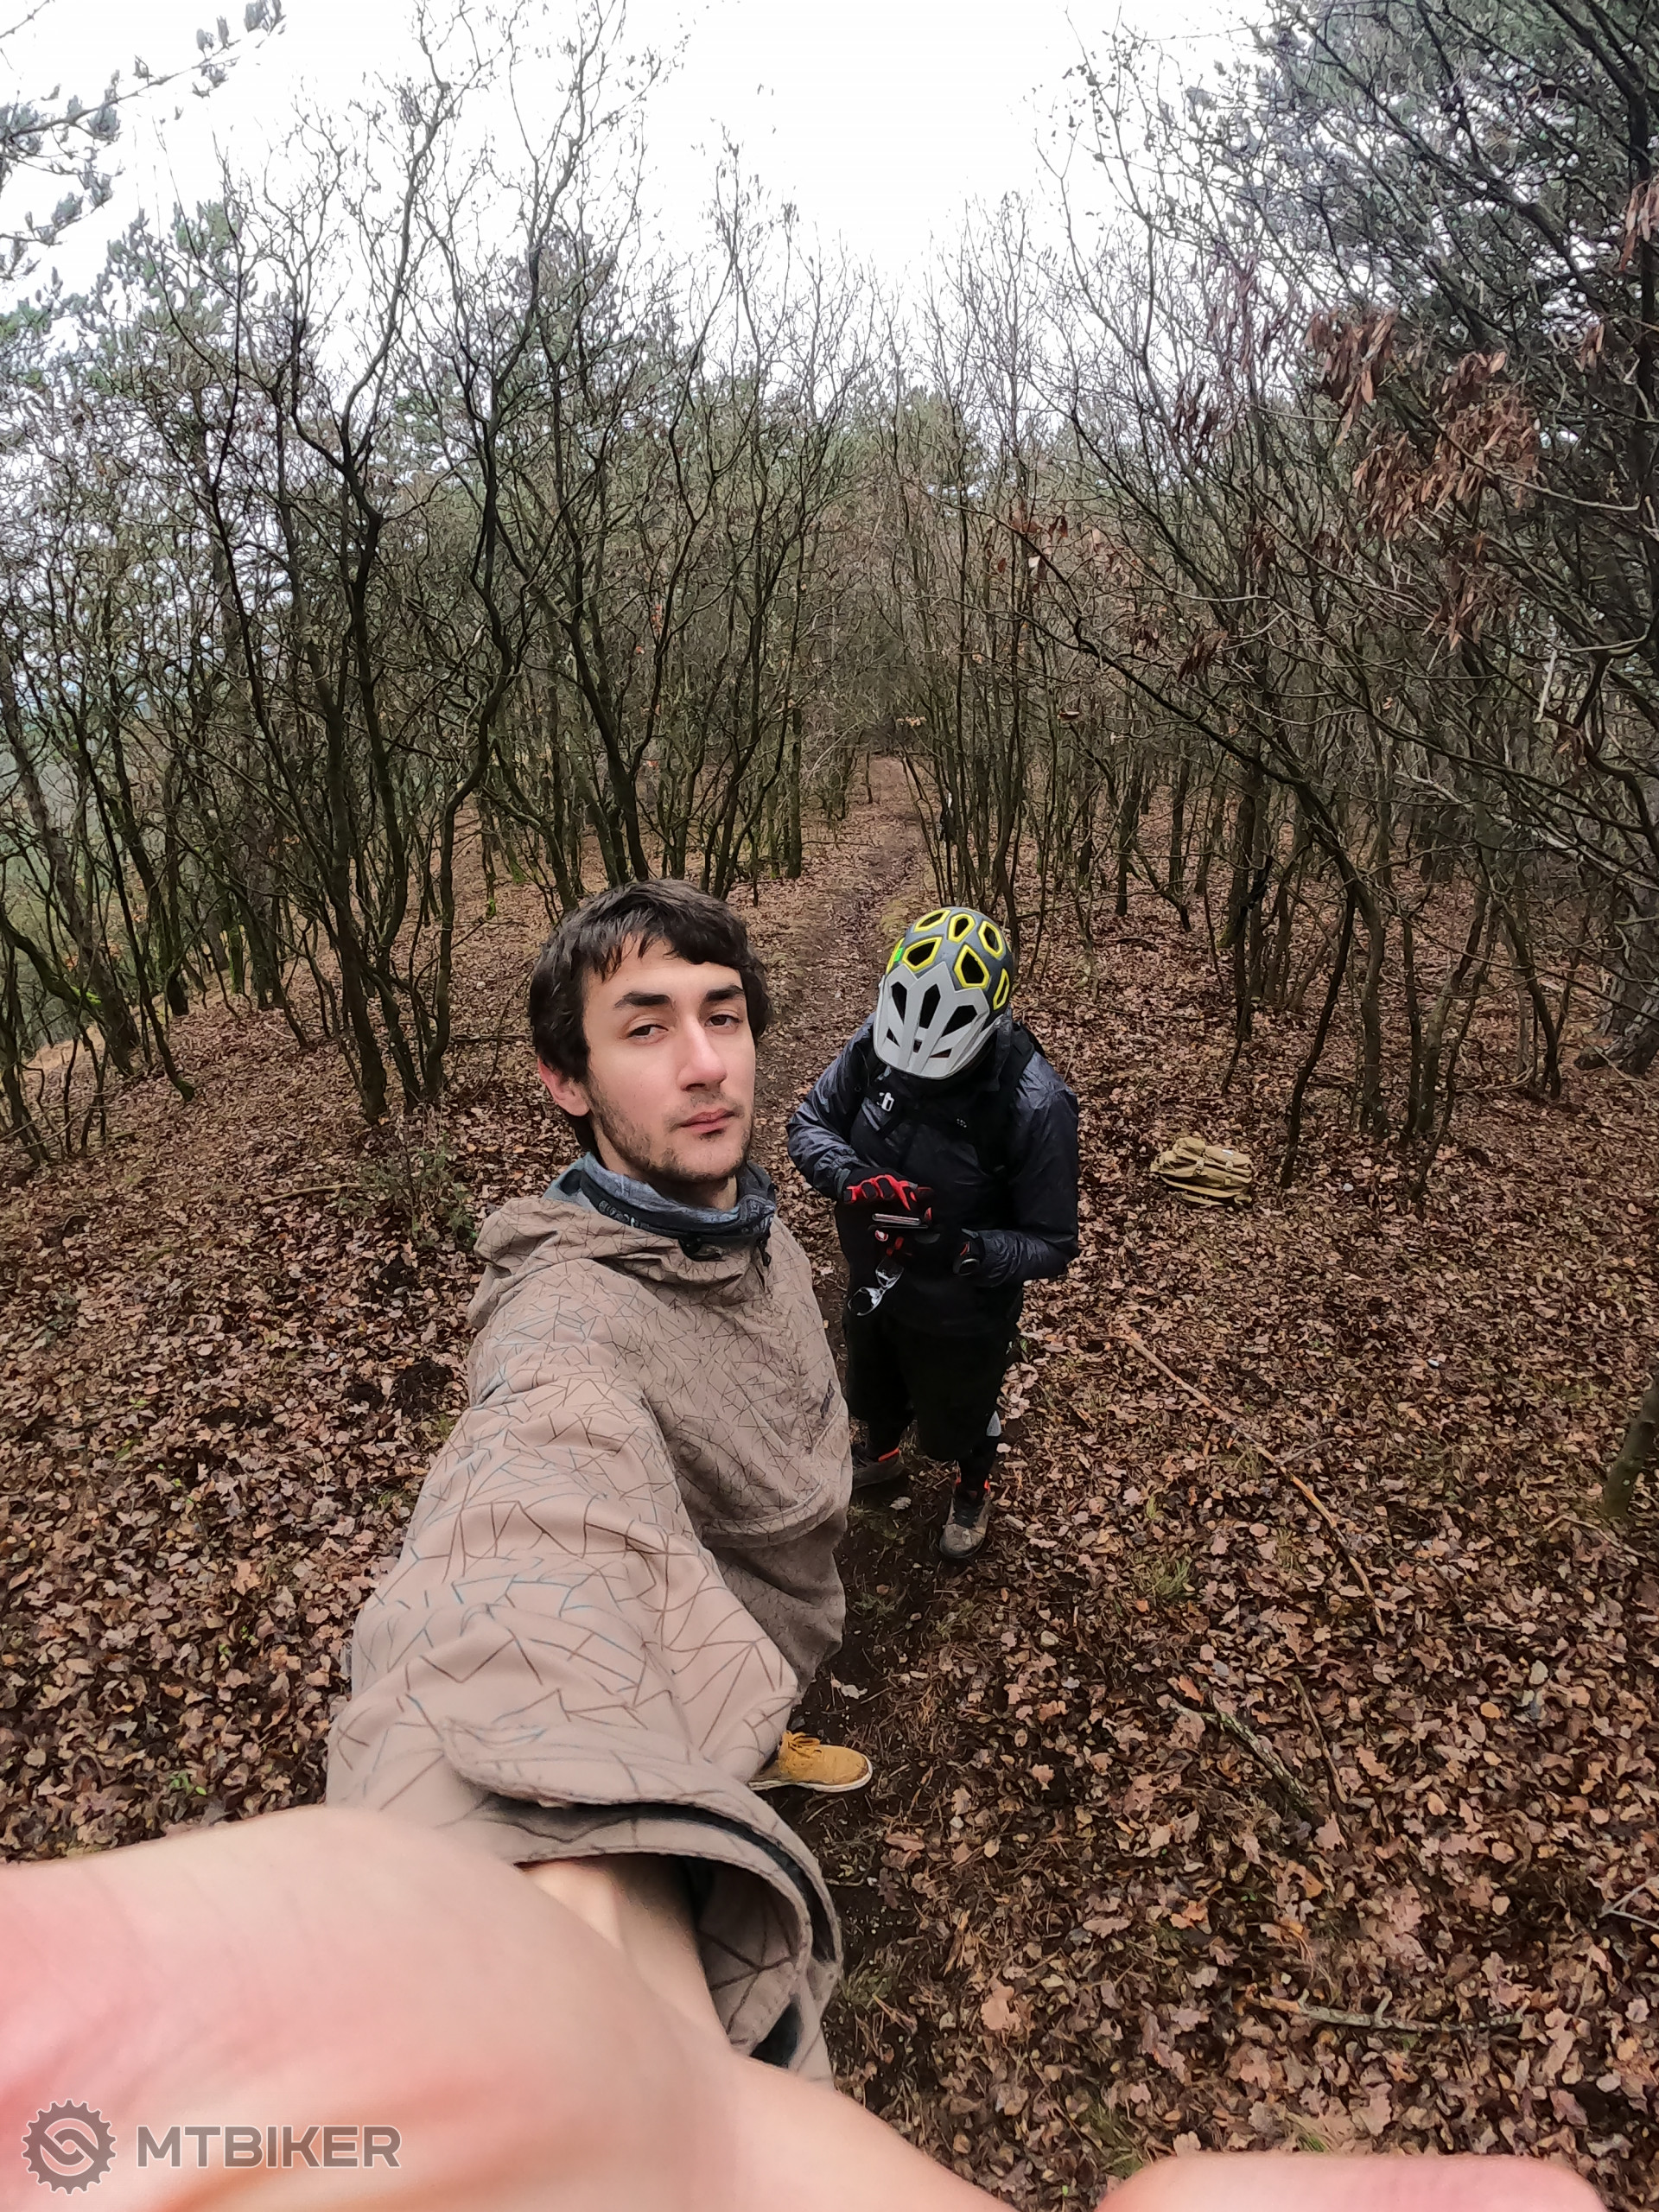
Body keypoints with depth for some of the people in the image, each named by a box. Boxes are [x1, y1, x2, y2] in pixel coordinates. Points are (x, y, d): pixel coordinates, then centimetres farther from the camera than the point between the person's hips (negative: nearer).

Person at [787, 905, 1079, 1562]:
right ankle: (880, 1455, 69)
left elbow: (1052, 1245, -26)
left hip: (962, 1311, -4)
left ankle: (973, 1490, 62)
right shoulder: (878, 1044, -23)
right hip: (874, 1284, 4)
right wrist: (853, 1178, -33)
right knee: (876, 1388, 34)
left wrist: (961, 1248, -43)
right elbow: (809, 1123, -11)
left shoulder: (1034, 1105, -35)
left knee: (961, 1413, 27)